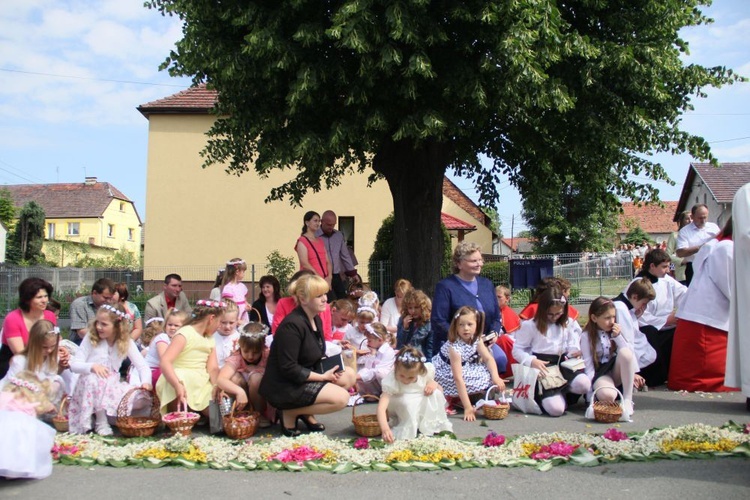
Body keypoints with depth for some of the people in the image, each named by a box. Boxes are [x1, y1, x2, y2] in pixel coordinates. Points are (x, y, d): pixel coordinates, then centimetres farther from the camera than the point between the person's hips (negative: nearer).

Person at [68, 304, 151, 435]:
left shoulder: (126, 342, -3)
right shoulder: (90, 338, -6)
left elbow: (142, 366, -6)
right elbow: (74, 365, -9)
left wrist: (146, 382, -27)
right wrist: (92, 366, -30)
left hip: (112, 386, 1)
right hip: (90, 386, -1)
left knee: (141, 398, -24)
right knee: (93, 379, -38)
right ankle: (101, 423, -21)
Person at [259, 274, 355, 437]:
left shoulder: (316, 320, 7)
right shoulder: (292, 325, -24)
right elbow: (289, 369, -25)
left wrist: (326, 373, -4)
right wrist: (323, 377, -18)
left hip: (304, 377, 10)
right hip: (282, 387, -10)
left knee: (349, 375, 3)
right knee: (341, 398, -19)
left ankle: (307, 413, 8)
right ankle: (290, 413, -3)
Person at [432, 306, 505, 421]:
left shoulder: (477, 339, -11)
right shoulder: (454, 347, -32)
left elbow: (489, 358, -7)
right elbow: (458, 379, -35)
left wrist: (496, 377, -27)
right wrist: (467, 407, -38)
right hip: (445, 375, -8)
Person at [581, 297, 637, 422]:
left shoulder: (617, 330, 7)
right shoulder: (587, 336, -3)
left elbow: (630, 354, 0)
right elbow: (588, 366, -6)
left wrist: (618, 337, -11)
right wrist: (590, 393, -13)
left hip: (617, 371, 5)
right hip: (600, 374, -5)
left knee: (625, 352, -30)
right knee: (607, 395, -41)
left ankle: (627, 400, -22)